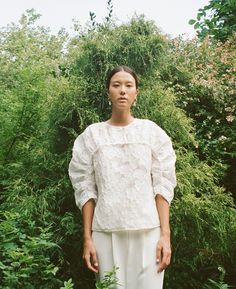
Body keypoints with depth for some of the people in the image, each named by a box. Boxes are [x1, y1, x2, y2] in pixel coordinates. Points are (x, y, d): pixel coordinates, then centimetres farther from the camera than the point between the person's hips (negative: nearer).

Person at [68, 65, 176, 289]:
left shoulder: (152, 131, 4)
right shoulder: (92, 134, 4)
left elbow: (163, 186, 1)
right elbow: (85, 190, 3)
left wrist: (165, 234, -6)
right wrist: (87, 238, -1)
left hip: (147, 230, 0)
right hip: (107, 231, 0)